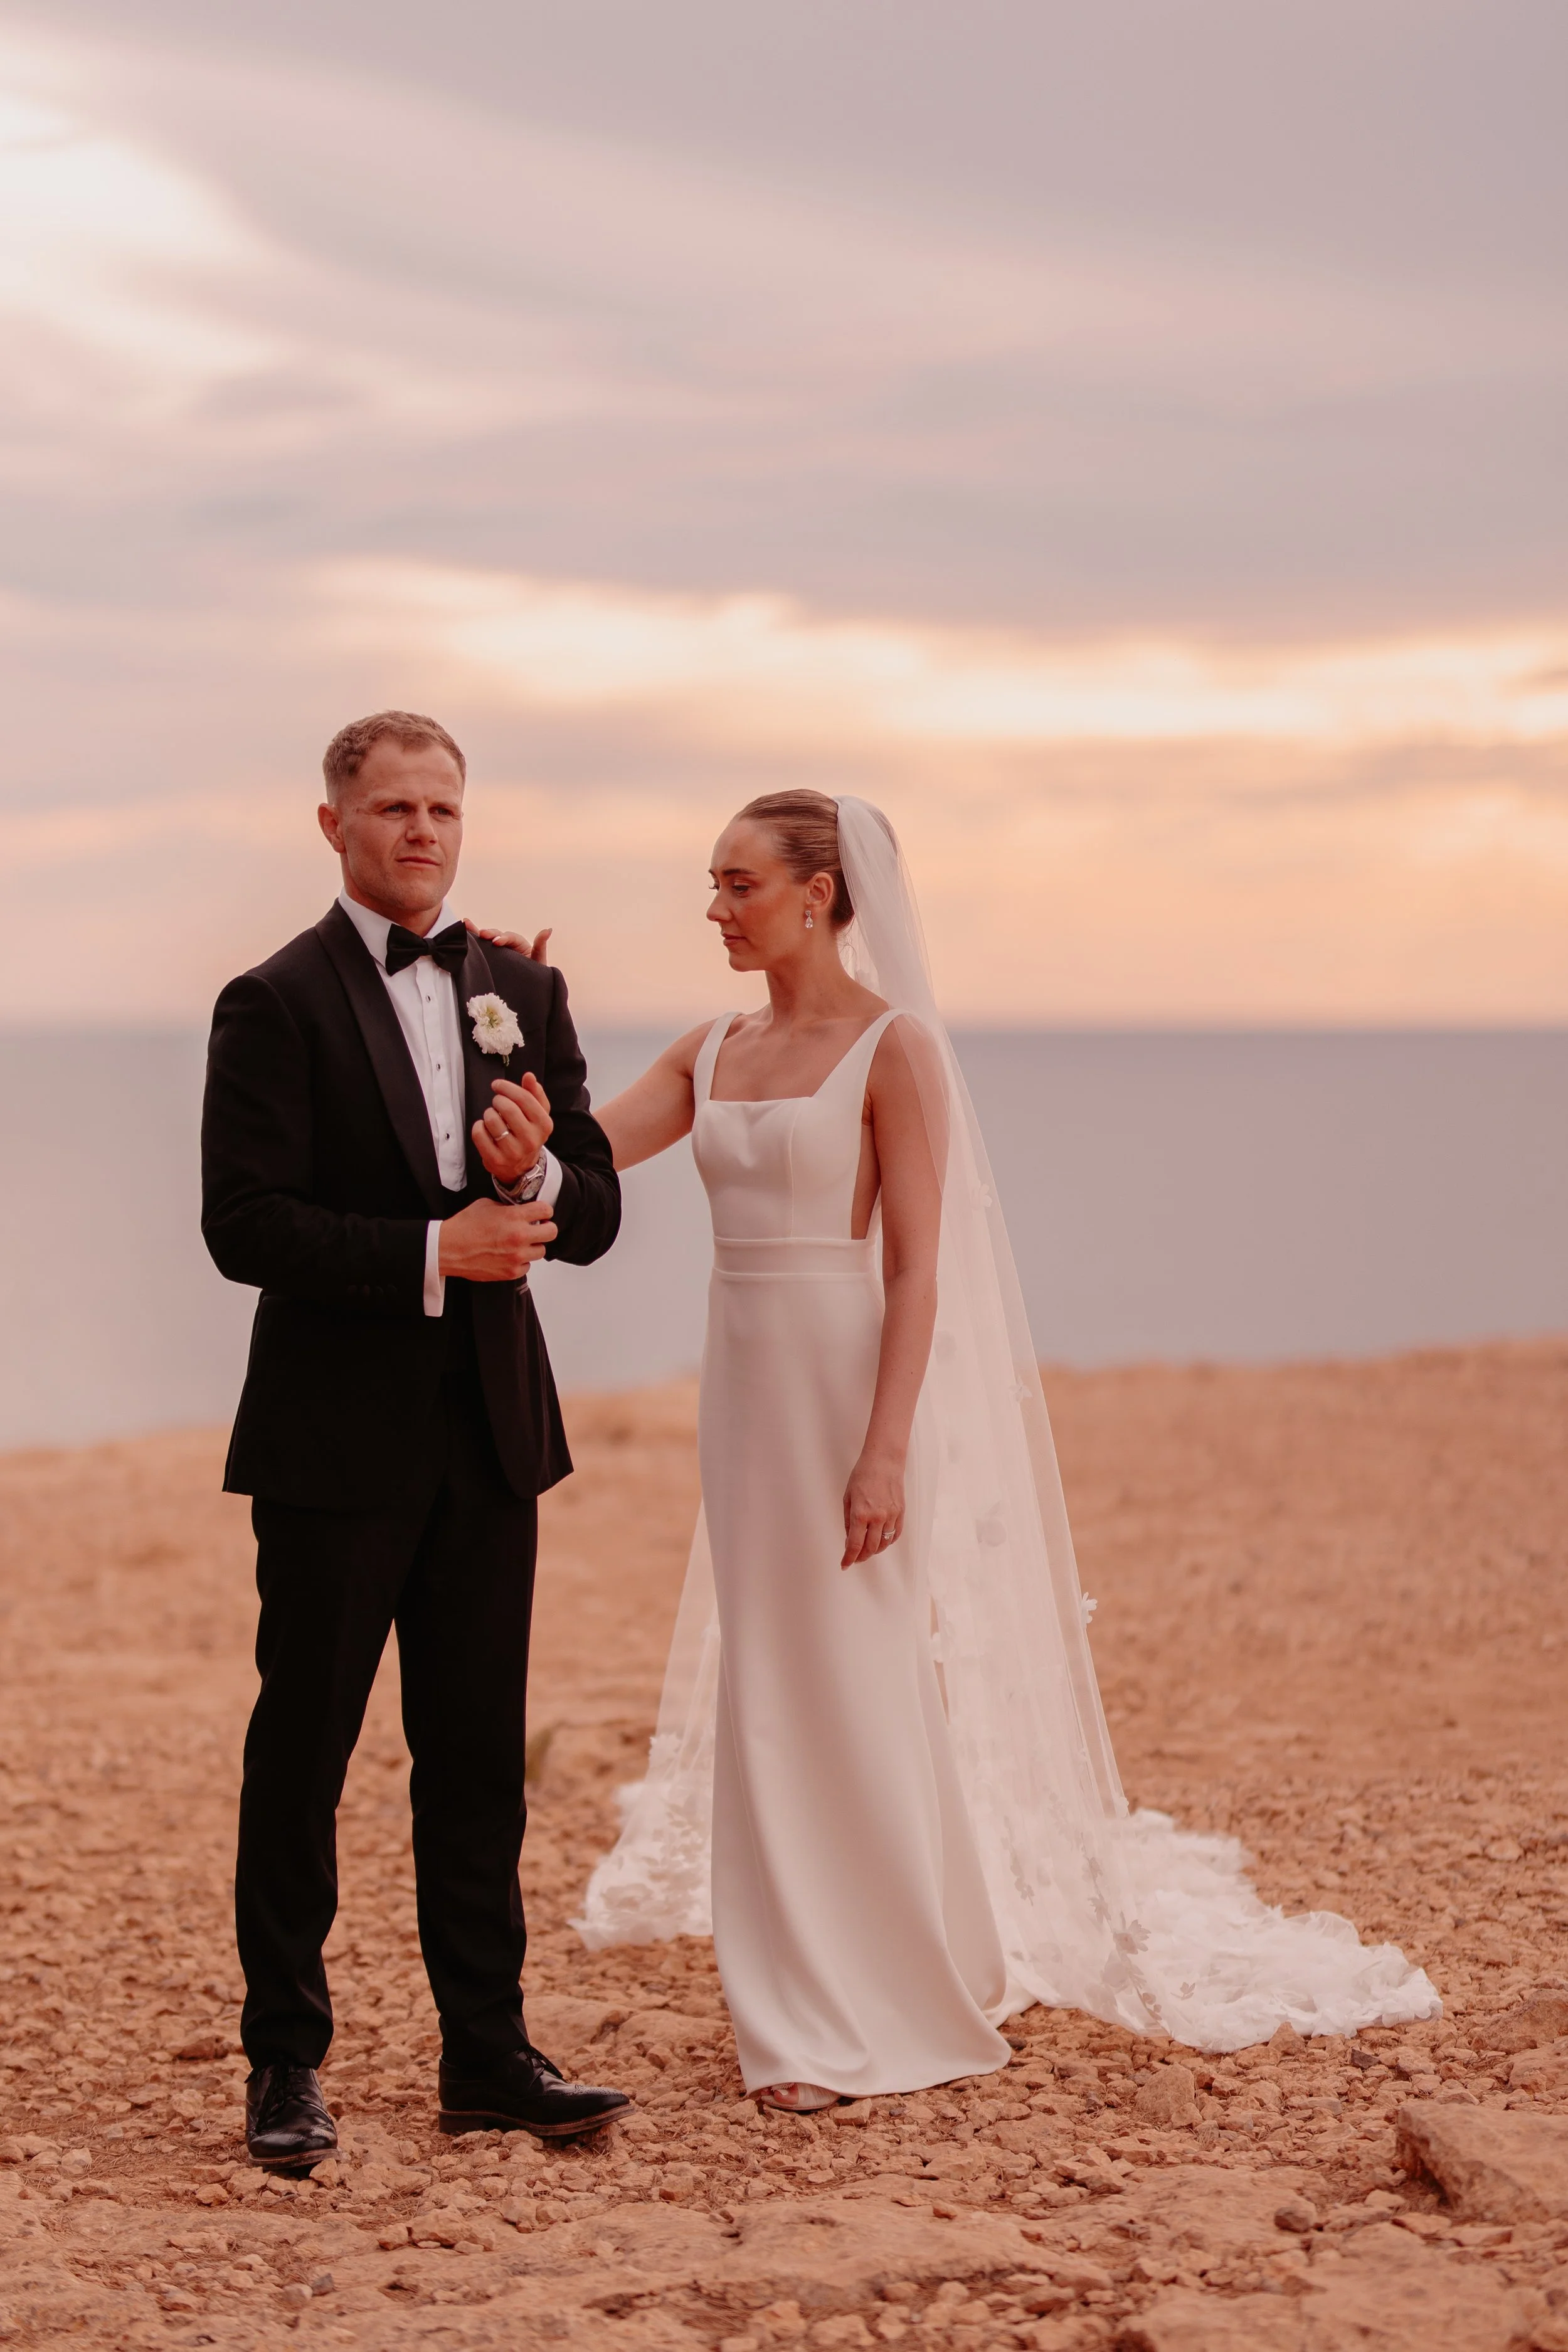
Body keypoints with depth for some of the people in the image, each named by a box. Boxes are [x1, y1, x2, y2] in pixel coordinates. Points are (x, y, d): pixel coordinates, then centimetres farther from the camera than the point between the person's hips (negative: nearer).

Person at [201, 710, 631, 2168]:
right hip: (335, 1435, -5)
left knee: (478, 1754, 9)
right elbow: (244, 1226, -14)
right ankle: (286, 2062, 13)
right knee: (302, 1747, 3)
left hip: (489, 1431, 5)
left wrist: (535, 1178, -13)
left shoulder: (523, 993, 11)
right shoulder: (276, 1005, -6)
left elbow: (595, 1213, 9)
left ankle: (488, 2051, 16)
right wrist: (431, 1253, -21)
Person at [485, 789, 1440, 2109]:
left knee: (863, 1684, -2)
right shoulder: (715, 1053, 11)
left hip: (849, 1383, -7)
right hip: (745, 1383, 7)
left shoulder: (894, 1048, -9)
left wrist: (885, 1450, -20)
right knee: (766, 1690, 9)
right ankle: (809, 2011, 18)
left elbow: (916, 1268, -14)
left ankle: (908, 2010, 13)